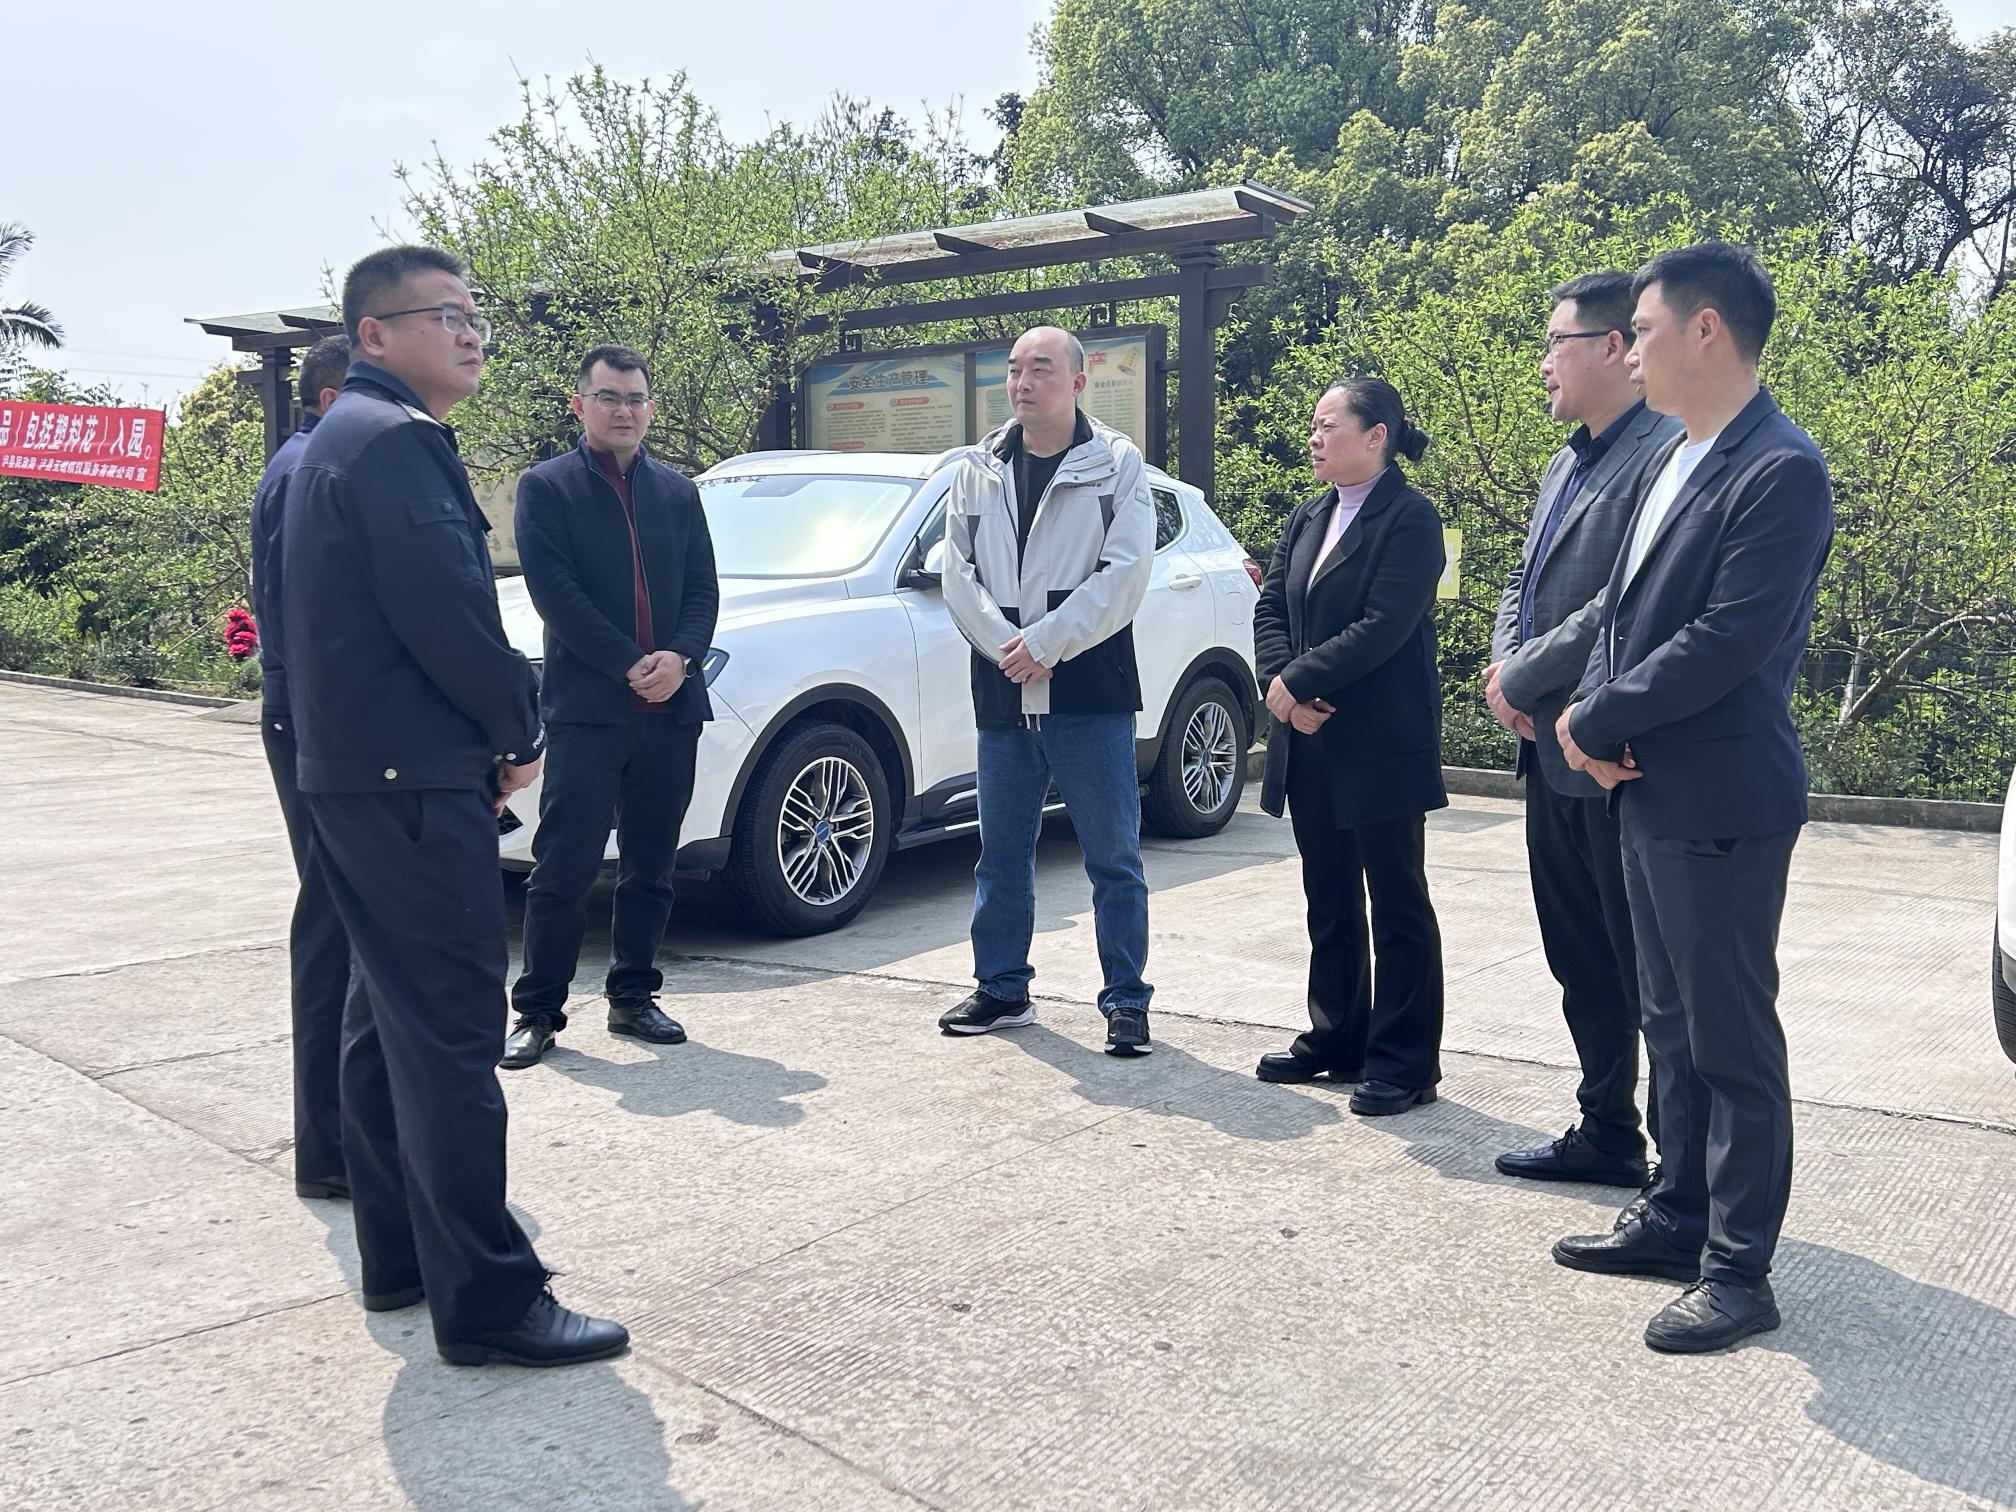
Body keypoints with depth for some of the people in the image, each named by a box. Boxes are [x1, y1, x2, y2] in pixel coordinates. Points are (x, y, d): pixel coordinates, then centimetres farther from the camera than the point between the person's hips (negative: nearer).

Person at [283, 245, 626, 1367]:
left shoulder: (345, 435, 19)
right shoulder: (399, 439, -14)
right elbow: (445, 612, -22)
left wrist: (496, 730, 10)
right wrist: (522, 728, -5)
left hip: (357, 771, 11)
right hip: (415, 779, -11)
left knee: (395, 1015, 16)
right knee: (453, 1034, -7)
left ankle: (401, 1256, 28)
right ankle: (488, 1300, 0)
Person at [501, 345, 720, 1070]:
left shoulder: (678, 491, 15)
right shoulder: (546, 487, 1)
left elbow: (703, 589, 10)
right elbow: (555, 591, -8)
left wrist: (679, 658, -9)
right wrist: (631, 667, -15)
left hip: (670, 710, 4)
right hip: (586, 709, -4)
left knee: (650, 869, 11)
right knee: (564, 869, -3)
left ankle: (633, 996, 23)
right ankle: (538, 1011, 8)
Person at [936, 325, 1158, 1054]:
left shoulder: (1117, 464, 1)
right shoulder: (977, 471, 11)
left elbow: (1125, 573, -9)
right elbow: (958, 574, 4)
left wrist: (1044, 643, -14)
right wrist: (1008, 649, -10)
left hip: (1091, 691, -4)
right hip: (1002, 692, 4)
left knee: (1113, 855, 2)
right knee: (1001, 852, 12)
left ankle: (1126, 1001, 11)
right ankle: (1002, 989, 26)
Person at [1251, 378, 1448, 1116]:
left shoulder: (1410, 518, -10)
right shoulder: (1307, 519, 13)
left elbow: (1383, 626, -19)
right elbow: (1270, 606, 7)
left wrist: (1298, 681, -17)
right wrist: (1281, 684, -10)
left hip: (1382, 745, -7)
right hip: (1312, 743, 8)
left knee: (1397, 903, 2)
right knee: (1328, 900, 15)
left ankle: (1405, 1063, 11)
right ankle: (1336, 1039, 27)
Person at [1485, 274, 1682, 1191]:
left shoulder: (1667, 453, -16)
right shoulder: (1567, 463, 16)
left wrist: (1525, 674, -14)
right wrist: (1504, 666, 0)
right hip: (1553, 758, 10)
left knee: (1650, 976, 2)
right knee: (1581, 966, 18)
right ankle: (1607, 1135, 32)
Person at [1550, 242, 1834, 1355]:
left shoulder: (1780, 471, -16)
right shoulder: (1672, 460, 12)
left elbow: (1727, 643, -22)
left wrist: (1596, 723, -13)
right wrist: (1593, 711, -3)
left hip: (1721, 801, -9)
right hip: (1649, 791, 9)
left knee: (1732, 1039, 2)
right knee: (1672, 1025, 18)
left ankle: (1738, 1270, 15)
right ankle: (1679, 1217, 33)